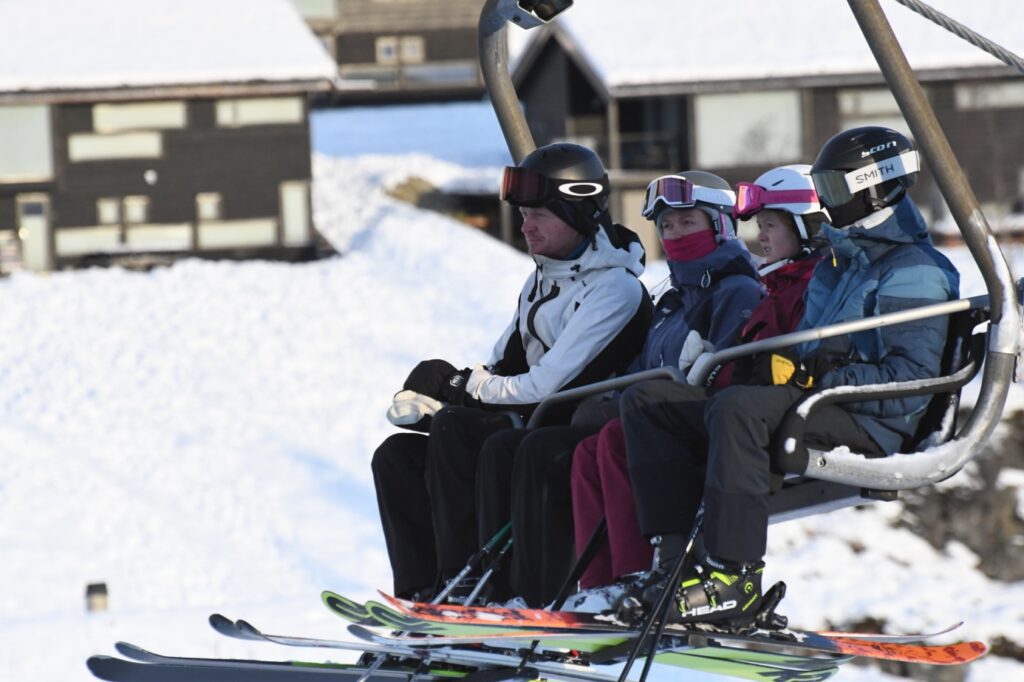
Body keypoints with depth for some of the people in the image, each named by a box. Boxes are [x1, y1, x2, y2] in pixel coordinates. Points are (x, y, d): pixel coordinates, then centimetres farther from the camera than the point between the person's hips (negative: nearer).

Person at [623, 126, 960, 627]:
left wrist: (811, 376, -19)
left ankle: (733, 577, -39)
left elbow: (910, 382, -18)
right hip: (816, 407, 10)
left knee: (737, 408, -37)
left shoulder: (914, 274, -7)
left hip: (871, 428, -10)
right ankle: (679, 554, -16)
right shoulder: (835, 261, 23)